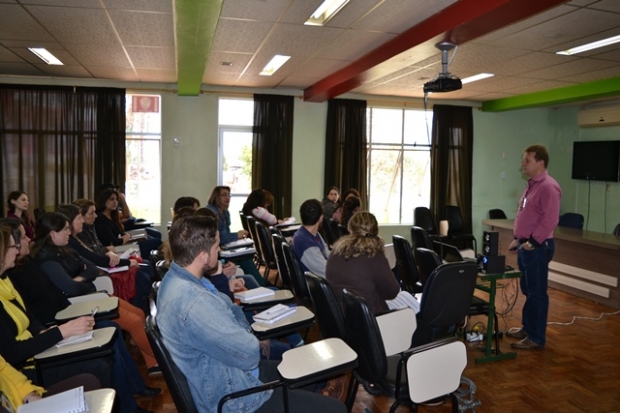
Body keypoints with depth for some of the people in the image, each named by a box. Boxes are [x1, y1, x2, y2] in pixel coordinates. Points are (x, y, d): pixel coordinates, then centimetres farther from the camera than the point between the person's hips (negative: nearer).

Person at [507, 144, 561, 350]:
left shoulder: (548, 186, -17)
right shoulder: (531, 184, 15)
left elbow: (550, 220, -22)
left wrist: (533, 242, -19)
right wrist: (518, 239, 17)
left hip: (538, 247, -10)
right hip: (525, 245, 10)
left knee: (537, 293, -1)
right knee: (527, 290, 18)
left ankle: (536, 337, 9)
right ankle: (527, 328, 30)